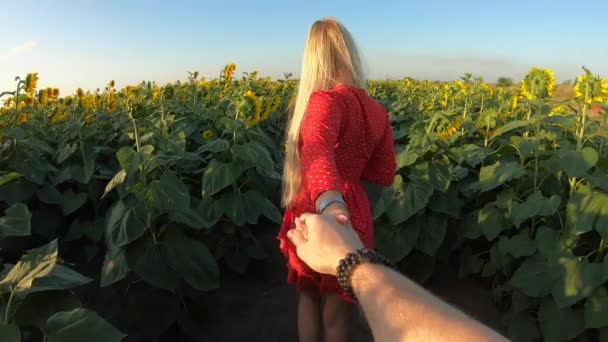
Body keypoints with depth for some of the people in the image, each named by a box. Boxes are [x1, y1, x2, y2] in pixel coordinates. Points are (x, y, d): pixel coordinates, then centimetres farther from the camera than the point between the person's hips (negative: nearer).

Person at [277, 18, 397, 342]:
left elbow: (316, 148, -38)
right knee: (338, 309, 21)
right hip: (353, 212, 4)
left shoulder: (327, 100, -16)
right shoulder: (377, 111, 1)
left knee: (307, 295, 25)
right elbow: (384, 175, 8)